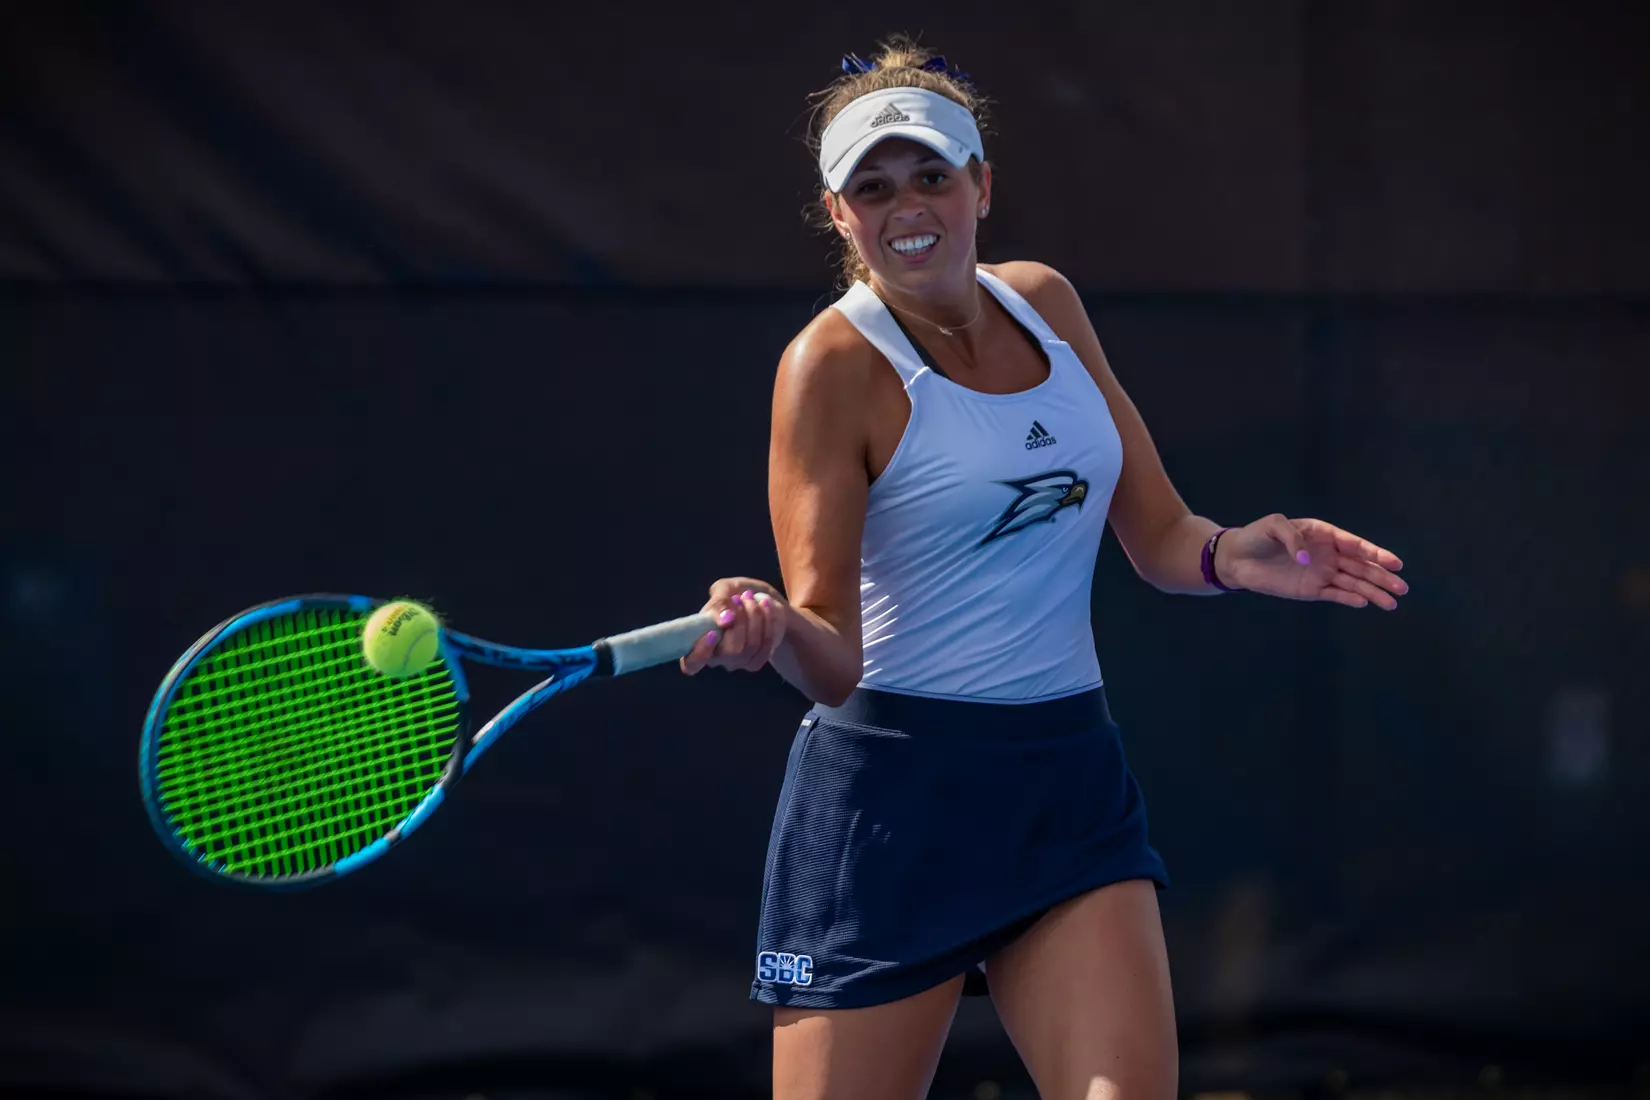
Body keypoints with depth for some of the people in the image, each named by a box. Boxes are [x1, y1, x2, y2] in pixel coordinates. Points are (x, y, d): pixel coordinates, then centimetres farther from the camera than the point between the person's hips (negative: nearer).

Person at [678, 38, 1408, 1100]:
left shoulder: (1045, 303, 9)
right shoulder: (834, 365, -9)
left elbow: (1159, 535, 14)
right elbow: (836, 659, -13)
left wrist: (1231, 555, -9)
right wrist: (776, 630, -36)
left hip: (1073, 783, 5)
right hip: (895, 784, -5)